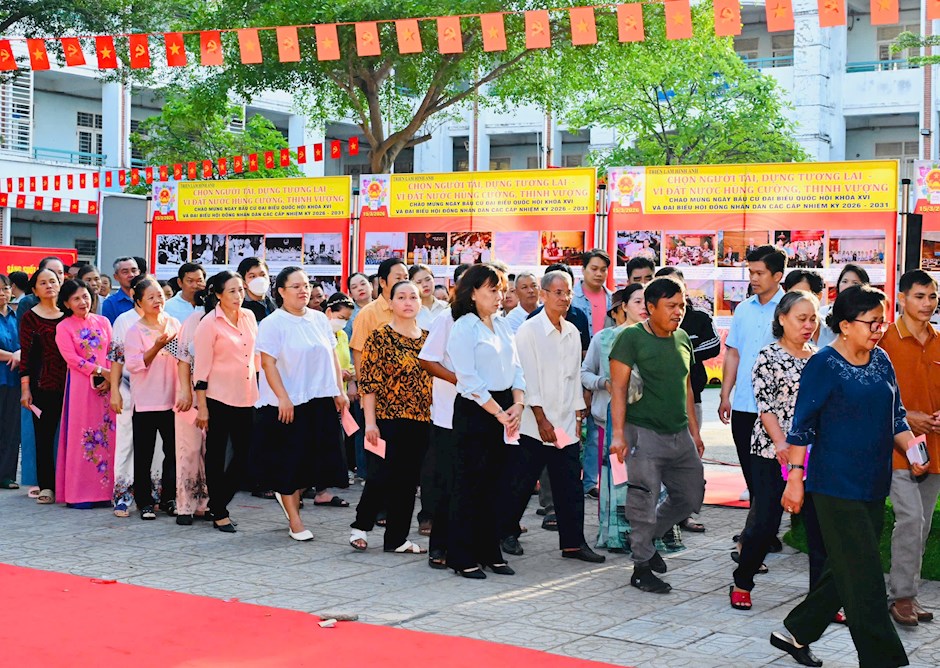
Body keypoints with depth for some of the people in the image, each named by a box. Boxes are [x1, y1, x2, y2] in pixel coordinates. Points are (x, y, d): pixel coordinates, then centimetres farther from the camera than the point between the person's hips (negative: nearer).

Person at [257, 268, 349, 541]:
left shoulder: (320, 319, 10)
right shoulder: (272, 323, -6)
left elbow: (333, 356, 14)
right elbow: (268, 363, -11)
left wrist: (339, 391, 8)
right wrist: (283, 398, -18)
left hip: (322, 400, 5)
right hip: (289, 403, -5)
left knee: (316, 458, 7)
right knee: (290, 460, 1)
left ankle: (289, 495, 34)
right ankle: (295, 521, 10)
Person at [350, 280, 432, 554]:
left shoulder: (428, 338, 11)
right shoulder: (380, 337, -5)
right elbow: (368, 382, -8)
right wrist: (370, 422, -13)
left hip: (421, 420, 5)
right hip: (389, 419, -5)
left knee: (408, 480, 7)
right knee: (382, 475, -7)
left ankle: (397, 538, 16)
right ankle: (361, 526, 15)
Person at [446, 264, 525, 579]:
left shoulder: (502, 325, 13)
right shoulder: (463, 328, -9)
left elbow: (516, 367, 12)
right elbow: (469, 380, -14)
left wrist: (518, 404, -4)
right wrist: (499, 412, -13)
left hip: (504, 412, 7)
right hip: (474, 411, -7)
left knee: (494, 482, 11)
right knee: (469, 484, -2)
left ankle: (490, 552, 19)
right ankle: (462, 557, 5)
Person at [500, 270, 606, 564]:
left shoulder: (572, 333, 11)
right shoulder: (529, 330, -7)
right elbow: (528, 377, -11)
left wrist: (578, 416, 12)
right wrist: (541, 419, -13)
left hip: (565, 423, 5)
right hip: (534, 424, -5)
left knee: (571, 485, 4)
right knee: (519, 483, 3)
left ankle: (573, 542, 9)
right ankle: (506, 532, 19)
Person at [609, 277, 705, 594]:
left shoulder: (682, 339, 13)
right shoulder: (631, 338, -8)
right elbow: (618, 387, -11)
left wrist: (694, 431, 19)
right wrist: (618, 433, -17)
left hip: (680, 435, 7)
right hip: (645, 434, -7)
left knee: (691, 497, 11)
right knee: (644, 504, -2)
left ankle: (647, 539, 30)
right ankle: (642, 567, 11)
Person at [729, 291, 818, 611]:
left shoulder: (818, 357, 12)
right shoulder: (769, 357, -4)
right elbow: (765, 405, -9)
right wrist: (781, 443, -19)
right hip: (772, 453, -5)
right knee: (766, 523, -3)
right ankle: (742, 583, 18)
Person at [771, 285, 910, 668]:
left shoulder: (881, 360, 9)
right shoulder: (823, 365, -11)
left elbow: (895, 416, 15)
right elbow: (802, 425, -10)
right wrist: (795, 476, -13)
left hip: (874, 486, 8)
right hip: (837, 487, -8)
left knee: (847, 574, 14)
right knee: (864, 579, -5)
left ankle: (795, 633, 29)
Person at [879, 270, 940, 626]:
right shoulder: (886, 340, -7)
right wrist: (904, 417, -14)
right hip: (899, 445, -6)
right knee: (910, 518, -14)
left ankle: (906, 592, 20)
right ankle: (902, 596, -3)